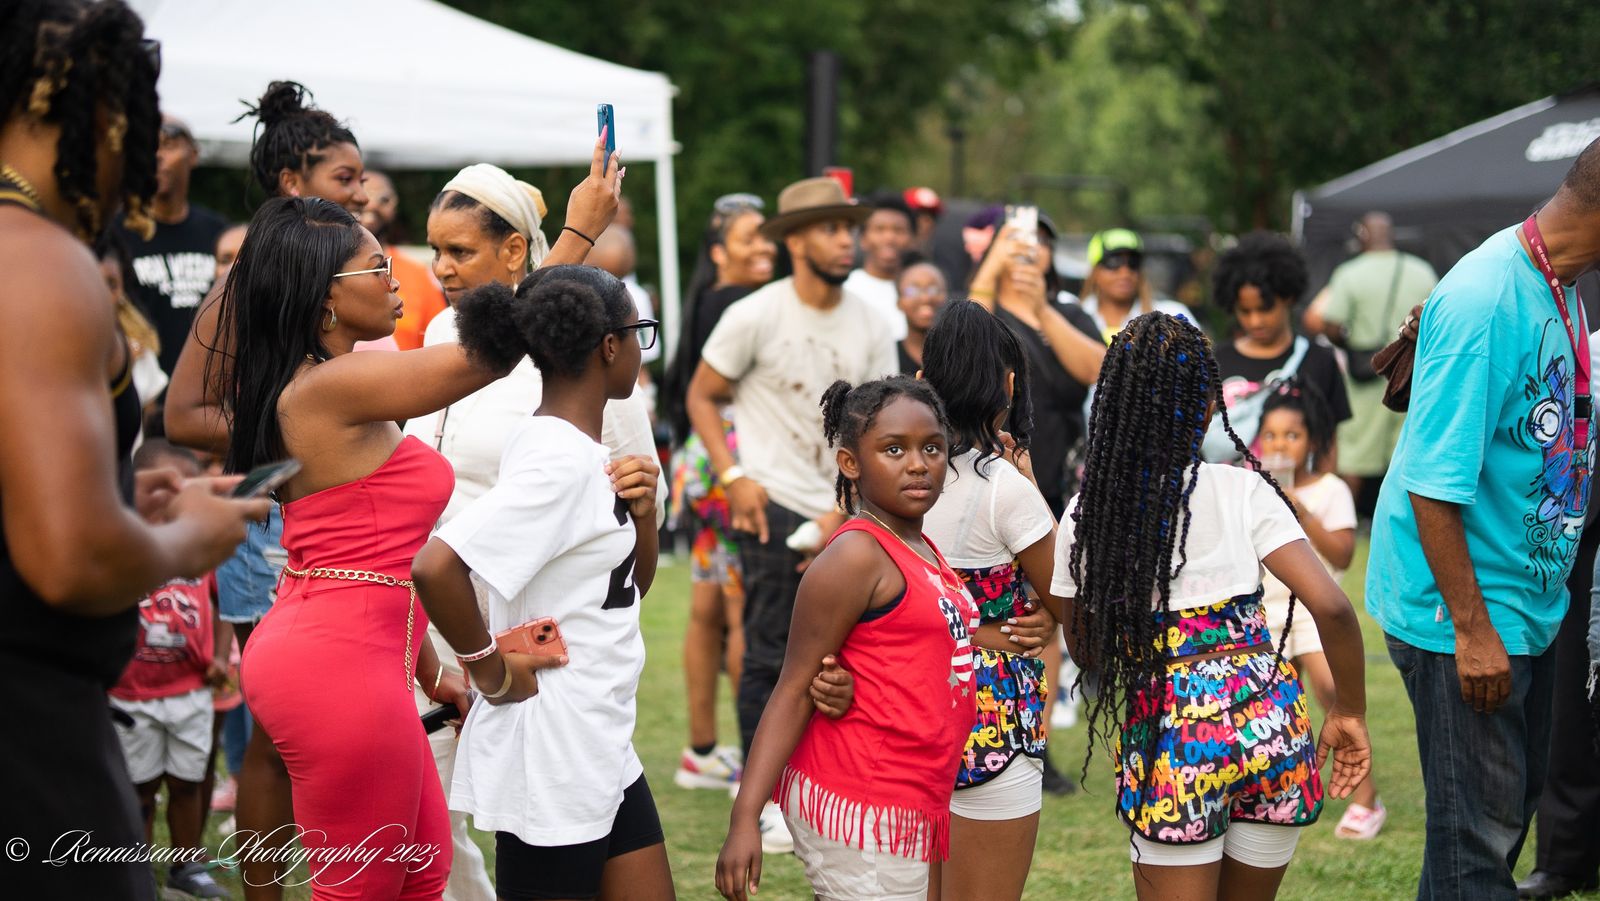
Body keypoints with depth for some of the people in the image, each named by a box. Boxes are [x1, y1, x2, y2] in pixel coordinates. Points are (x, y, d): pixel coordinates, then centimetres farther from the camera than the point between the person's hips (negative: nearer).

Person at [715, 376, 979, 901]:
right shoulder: (856, 557, -13)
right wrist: (745, 818, -19)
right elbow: (794, 691, -14)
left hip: (908, 809, 9)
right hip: (860, 814, -9)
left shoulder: (923, 552, 11)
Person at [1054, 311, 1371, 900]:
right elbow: (1331, 608, -9)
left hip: (1168, 740, -1)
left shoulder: (1088, 514, 0)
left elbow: (1086, 653, 9)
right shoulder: (1243, 491, -3)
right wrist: (1350, 712, 3)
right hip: (1270, 723, 1)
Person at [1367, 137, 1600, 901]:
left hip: (1529, 602, 9)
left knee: (1514, 805, 19)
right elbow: (1435, 485, -25)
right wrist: (1471, 629, -23)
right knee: (1478, 835, -2)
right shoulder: (1485, 301, -23)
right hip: (1465, 612, -9)